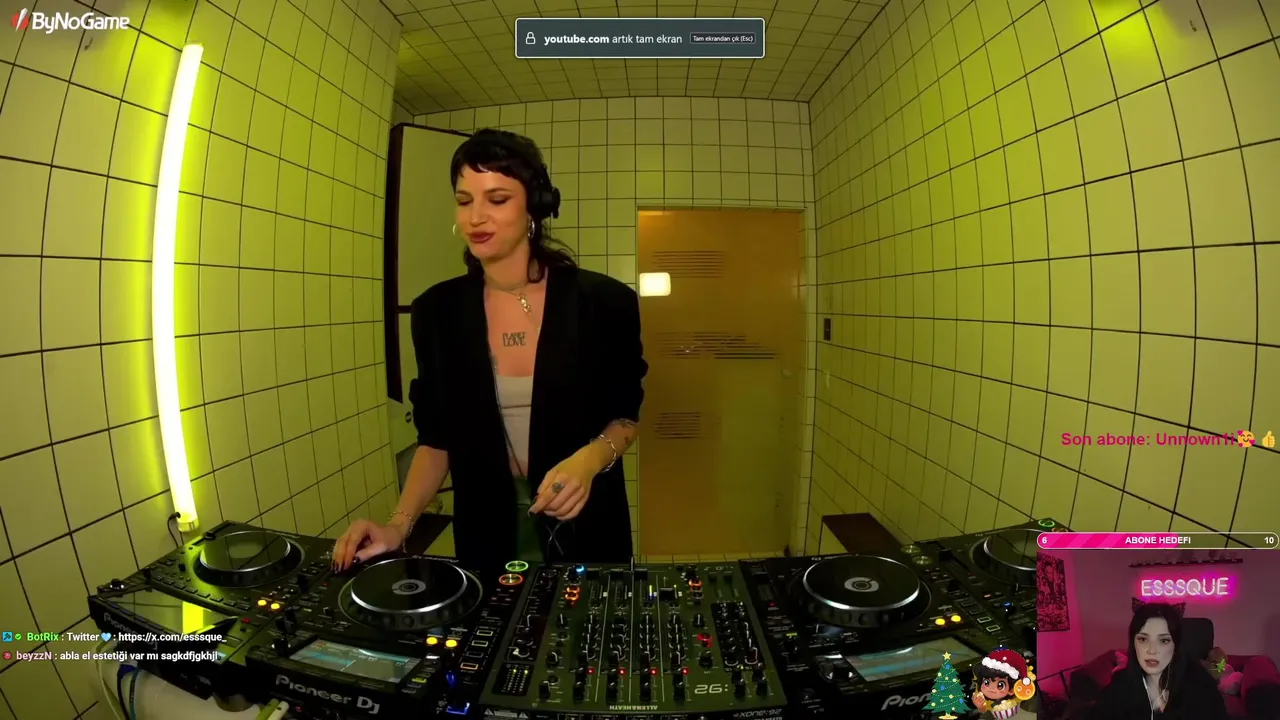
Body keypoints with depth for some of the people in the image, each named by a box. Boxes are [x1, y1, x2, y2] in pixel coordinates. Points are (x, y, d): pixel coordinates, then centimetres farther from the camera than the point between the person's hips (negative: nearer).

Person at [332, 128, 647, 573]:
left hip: (583, 525, -1)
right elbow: (438, 438, 1)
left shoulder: (603, 302, -13)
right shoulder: (437, 312, -6)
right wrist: (399, 524, -12)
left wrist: (592, 458, -21)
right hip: (485, 530, 2)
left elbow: (625, 415, -1)